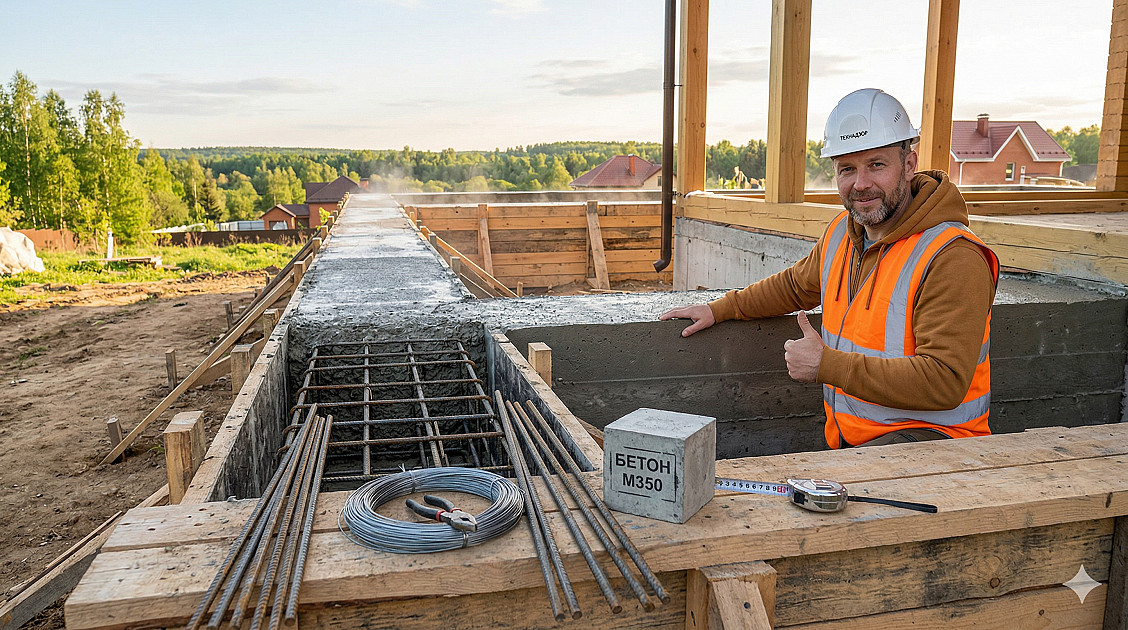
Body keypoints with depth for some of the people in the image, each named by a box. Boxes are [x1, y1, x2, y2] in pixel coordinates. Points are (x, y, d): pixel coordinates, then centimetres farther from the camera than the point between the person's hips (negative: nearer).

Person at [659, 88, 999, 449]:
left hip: (932, 440, -6)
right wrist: (720, 310, 20)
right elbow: (795, 286, 28)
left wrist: (827, 365, -22)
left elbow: (945, 382, -25)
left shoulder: (954, 259, -19)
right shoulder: (842, 232, 7)